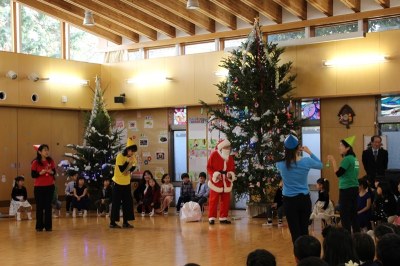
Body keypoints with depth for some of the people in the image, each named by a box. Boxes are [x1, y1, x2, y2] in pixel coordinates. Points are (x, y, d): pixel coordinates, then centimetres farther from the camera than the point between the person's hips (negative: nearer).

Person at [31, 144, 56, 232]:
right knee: (40, 206, 3)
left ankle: (48, 225, 13)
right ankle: (39, 226, 12)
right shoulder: (35, 162, -8)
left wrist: (51, 172, -13)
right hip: (39, 187, -3)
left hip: (50, 186, 3)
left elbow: (54, 172, 9)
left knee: (48, 206, 6)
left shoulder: (51, 161, 2)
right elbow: (33, 175, -7)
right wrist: (41, 173, -23)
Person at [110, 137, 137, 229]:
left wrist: (129, 170, -15)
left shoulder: (133, 157, 1)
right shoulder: (120, 156, -16)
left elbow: (133, 168, 4)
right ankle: (112, 222, 3)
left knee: (128, 202, 4)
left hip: (127, 183, 6)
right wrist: (128, 161, -26)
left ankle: (125, 222, 12)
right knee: (116, 203, -4)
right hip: (118, 183, -6)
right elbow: (122, 169, -22)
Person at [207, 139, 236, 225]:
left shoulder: (230, 157, 9)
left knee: (226, 201, 6)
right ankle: (211, 218, 4)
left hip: (226, 182, 5)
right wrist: (215, 174, -17)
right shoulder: (214, 154, -7)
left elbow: (232, 168, 15)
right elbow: (209, 167, -5)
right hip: (216, 181, -5)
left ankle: (223, 218, 15)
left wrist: (231, 174, -6)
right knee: (213, 200, -2)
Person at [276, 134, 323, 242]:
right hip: (304, 199, 1)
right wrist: (309, 152, 11)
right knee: (304, 230, 13)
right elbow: (320, 165, 10)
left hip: (289, 201, -1)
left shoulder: (281, 164, -11)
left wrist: (289, 152, 9)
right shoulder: (306, 161, -11)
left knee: (295, 232, 4)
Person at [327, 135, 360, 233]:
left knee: (345, 215, -5)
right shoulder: (354, 158, 13)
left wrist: (333, 161, -11)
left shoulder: (347, 159, -15)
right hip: (354, 188, 9)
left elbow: (338, 173, -18)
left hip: (346, 190, -9)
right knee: (353, 214, 14)